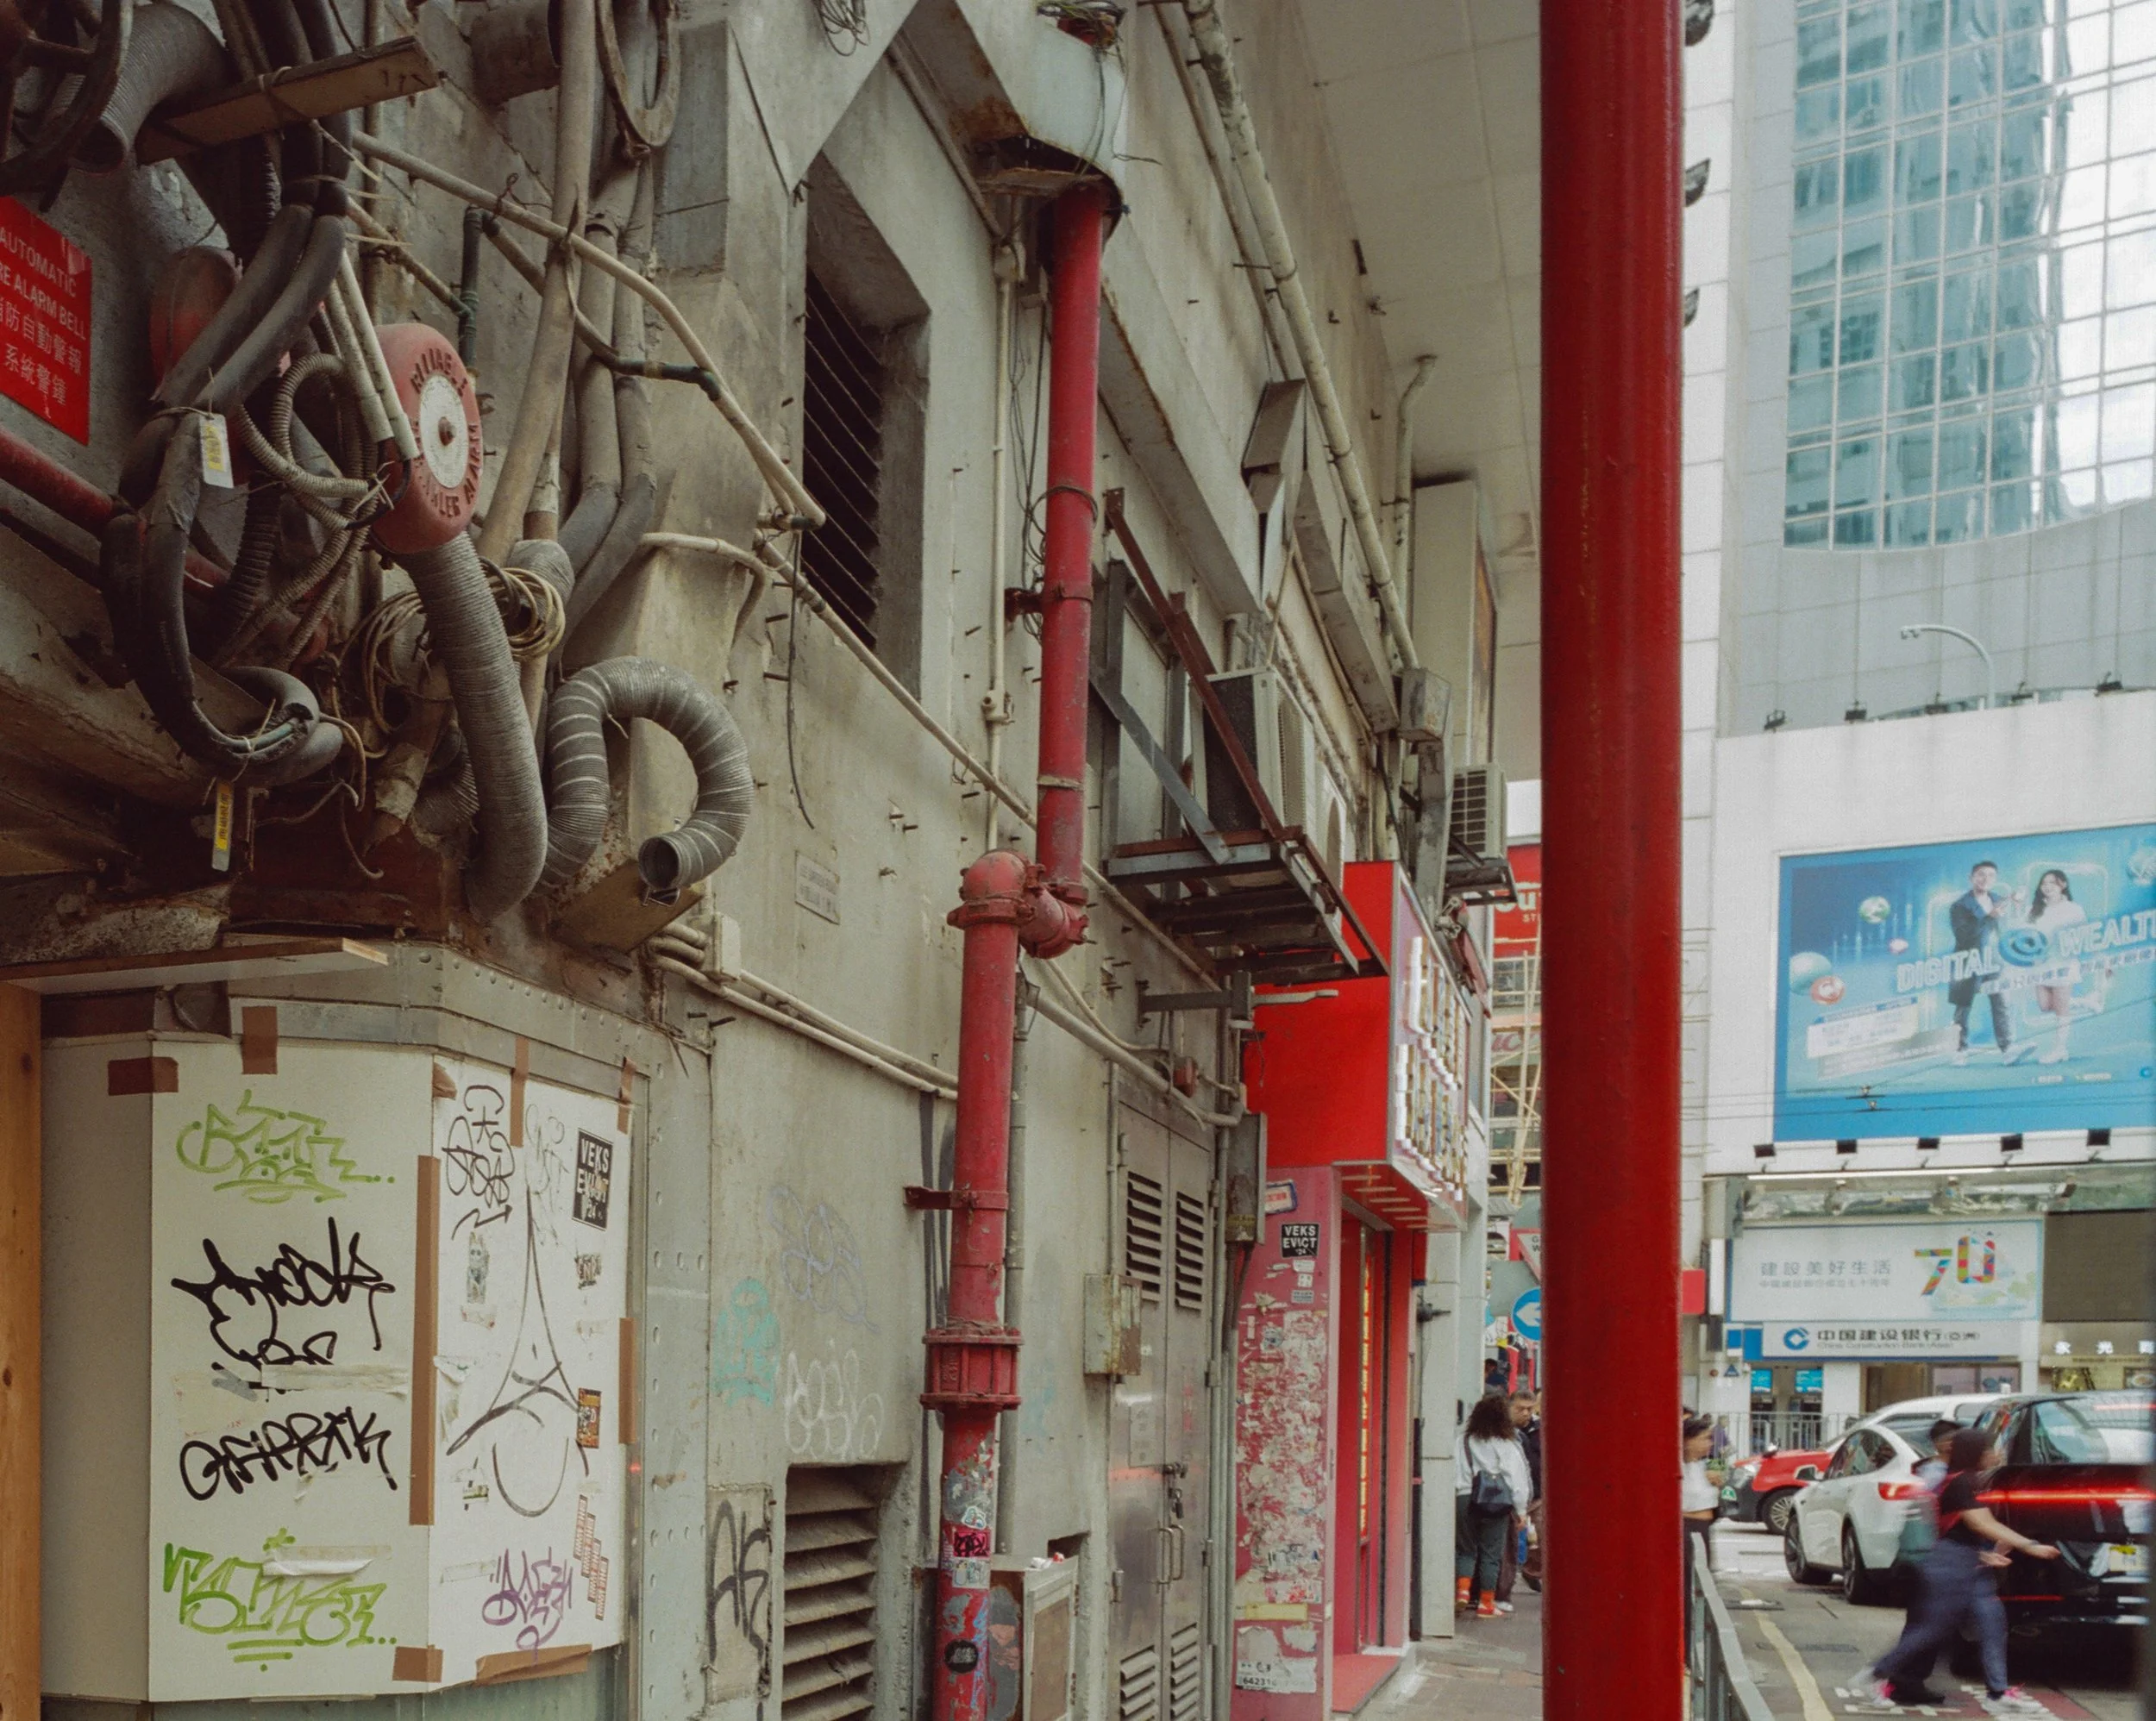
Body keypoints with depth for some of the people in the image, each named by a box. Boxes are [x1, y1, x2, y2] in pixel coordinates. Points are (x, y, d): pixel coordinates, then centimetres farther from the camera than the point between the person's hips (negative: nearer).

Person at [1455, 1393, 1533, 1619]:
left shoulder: (1463, 1441, 4)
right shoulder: (1507, 1445, -2)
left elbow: (1454, 1473, 3)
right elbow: (1516, 1479, -2)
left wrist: (1451, 1501, 6)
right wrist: (1520, 1510, 4)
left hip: (1464, 1499, 2)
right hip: (1496, 1504, -2)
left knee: (1465, 1550, 14)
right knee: (1491, 1554, 6)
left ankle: (1462, 1591, -3)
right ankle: (1486, 1604, 9)